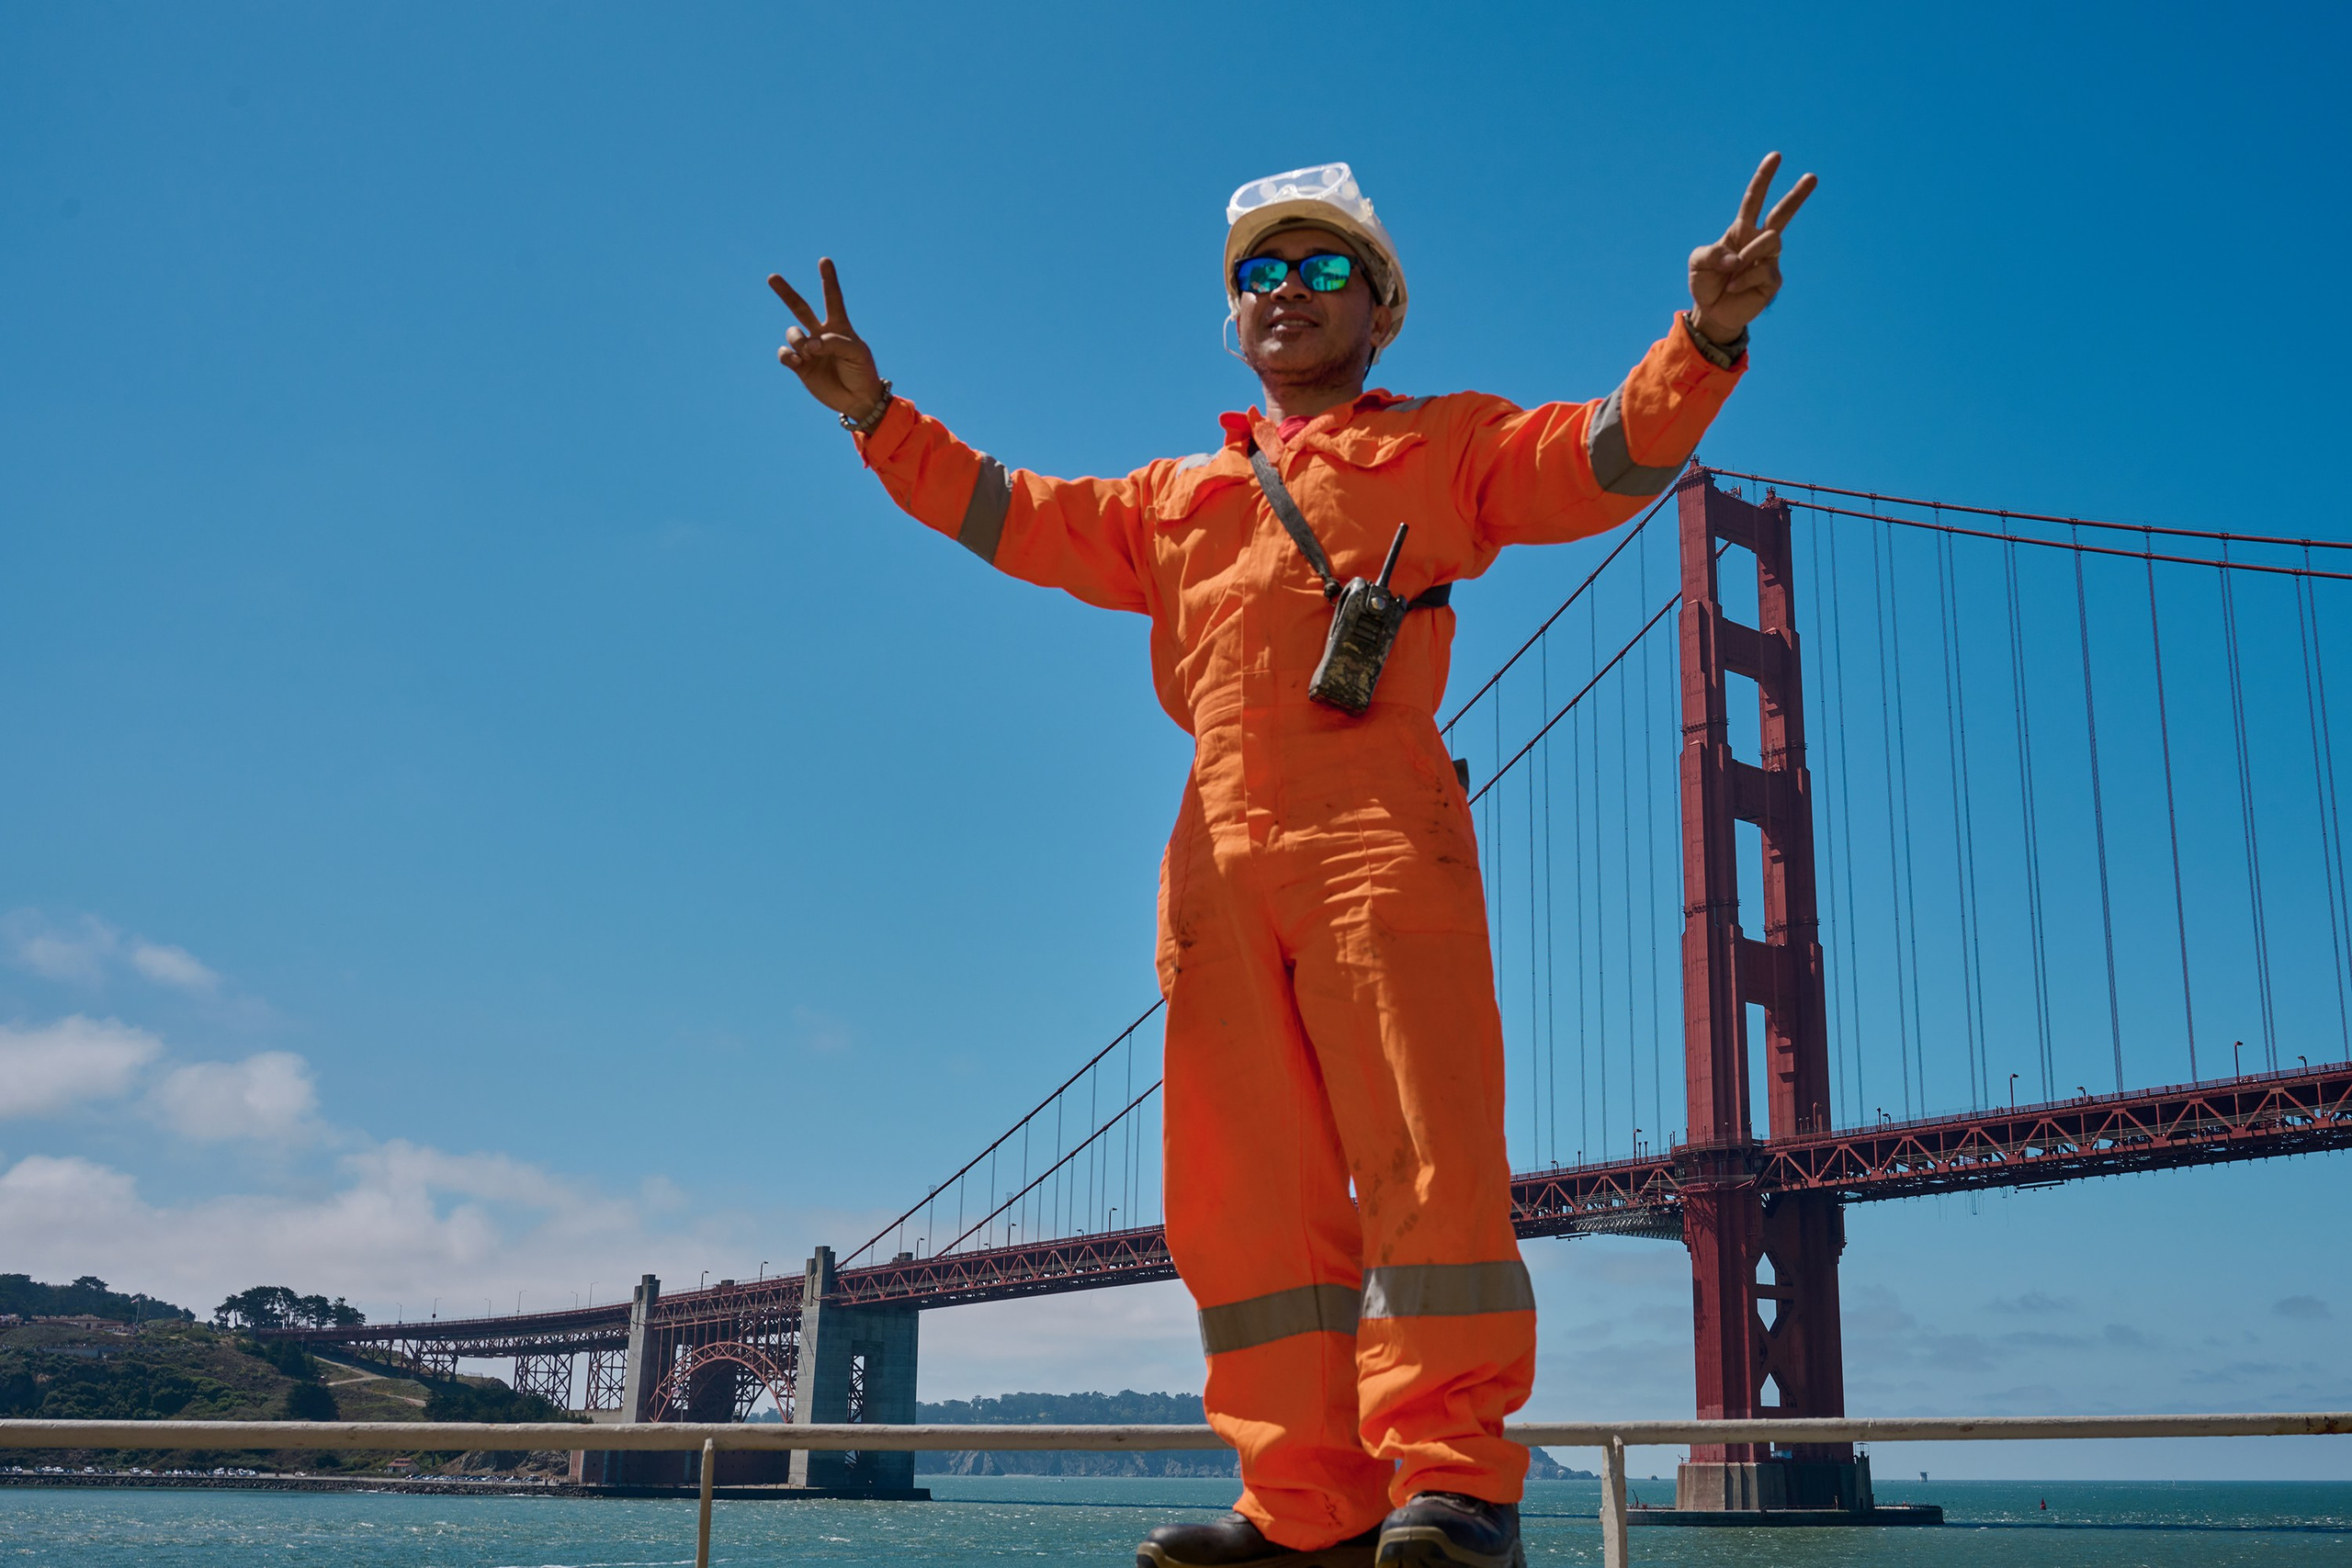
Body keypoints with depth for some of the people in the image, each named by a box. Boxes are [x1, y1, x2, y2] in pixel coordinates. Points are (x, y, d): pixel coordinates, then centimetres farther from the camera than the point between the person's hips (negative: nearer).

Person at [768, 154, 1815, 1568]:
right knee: (1252, 1188, -1)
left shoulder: (1444, 446, 20)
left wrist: (1707, 337, -11)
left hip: (1379, 828, -4)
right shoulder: (1175, 497, 33)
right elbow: (1008, 513, 32)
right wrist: (877, 414, 23)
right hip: (1221, 855, 5)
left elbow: (1613, 455, 7)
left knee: (1422, 1146, -14)